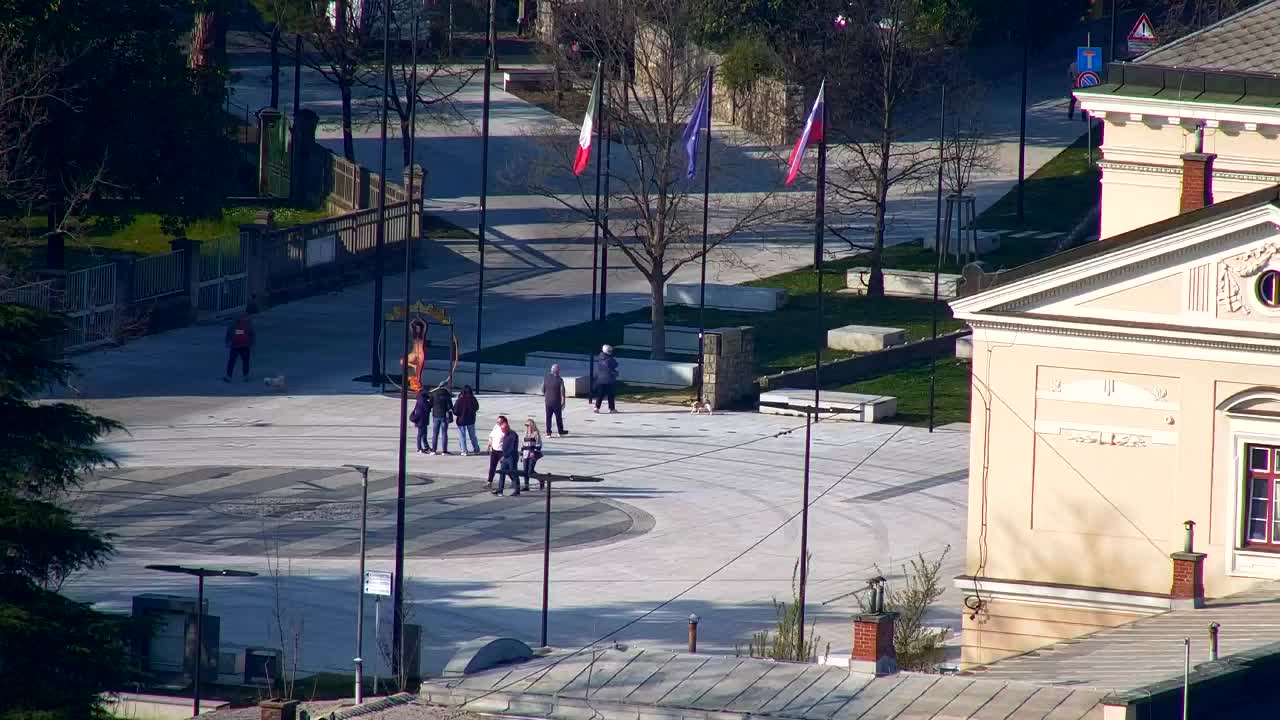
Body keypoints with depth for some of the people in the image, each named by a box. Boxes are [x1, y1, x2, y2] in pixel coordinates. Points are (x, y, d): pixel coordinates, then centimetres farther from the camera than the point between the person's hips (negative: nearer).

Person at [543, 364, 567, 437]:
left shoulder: (546, 378, -3)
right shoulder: (559, 380, -14)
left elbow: (543, 389, 4)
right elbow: (562, 391, -11)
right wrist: (563, 401, -1)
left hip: (548, 401, 3)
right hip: (556, 401, -3)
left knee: (548, 416, 10)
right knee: (558, 416, 9)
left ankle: (548, 431, 10)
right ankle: (560, 431, 19)